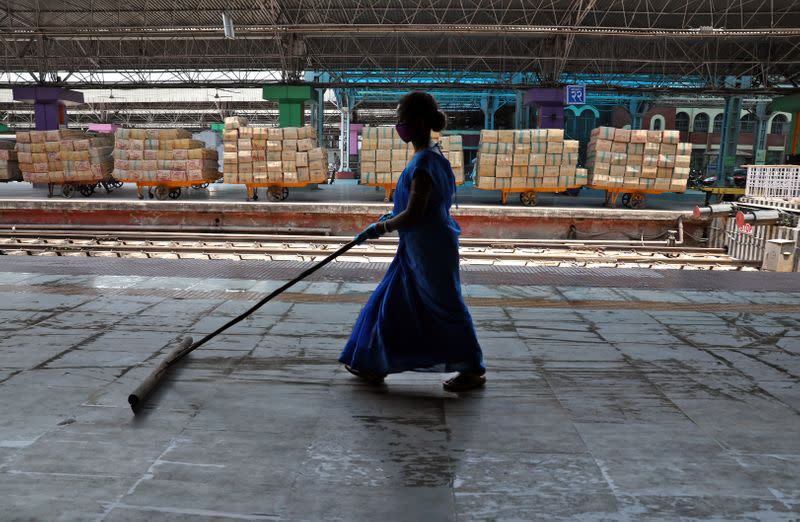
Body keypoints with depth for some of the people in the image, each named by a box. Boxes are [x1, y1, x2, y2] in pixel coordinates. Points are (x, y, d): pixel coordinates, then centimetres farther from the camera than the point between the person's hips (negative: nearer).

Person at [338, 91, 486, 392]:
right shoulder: (431, 155, 9)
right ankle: (374, 366, 28)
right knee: (390, 304, 15)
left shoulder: (424, 162, -21)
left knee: (445, 306, 3)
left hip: (431, 249, -10)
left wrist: (380, 227, -11)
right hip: (418, 250, 10)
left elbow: (413, 215, -24)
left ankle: (474, 370, 20)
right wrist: (393, 216, 17)